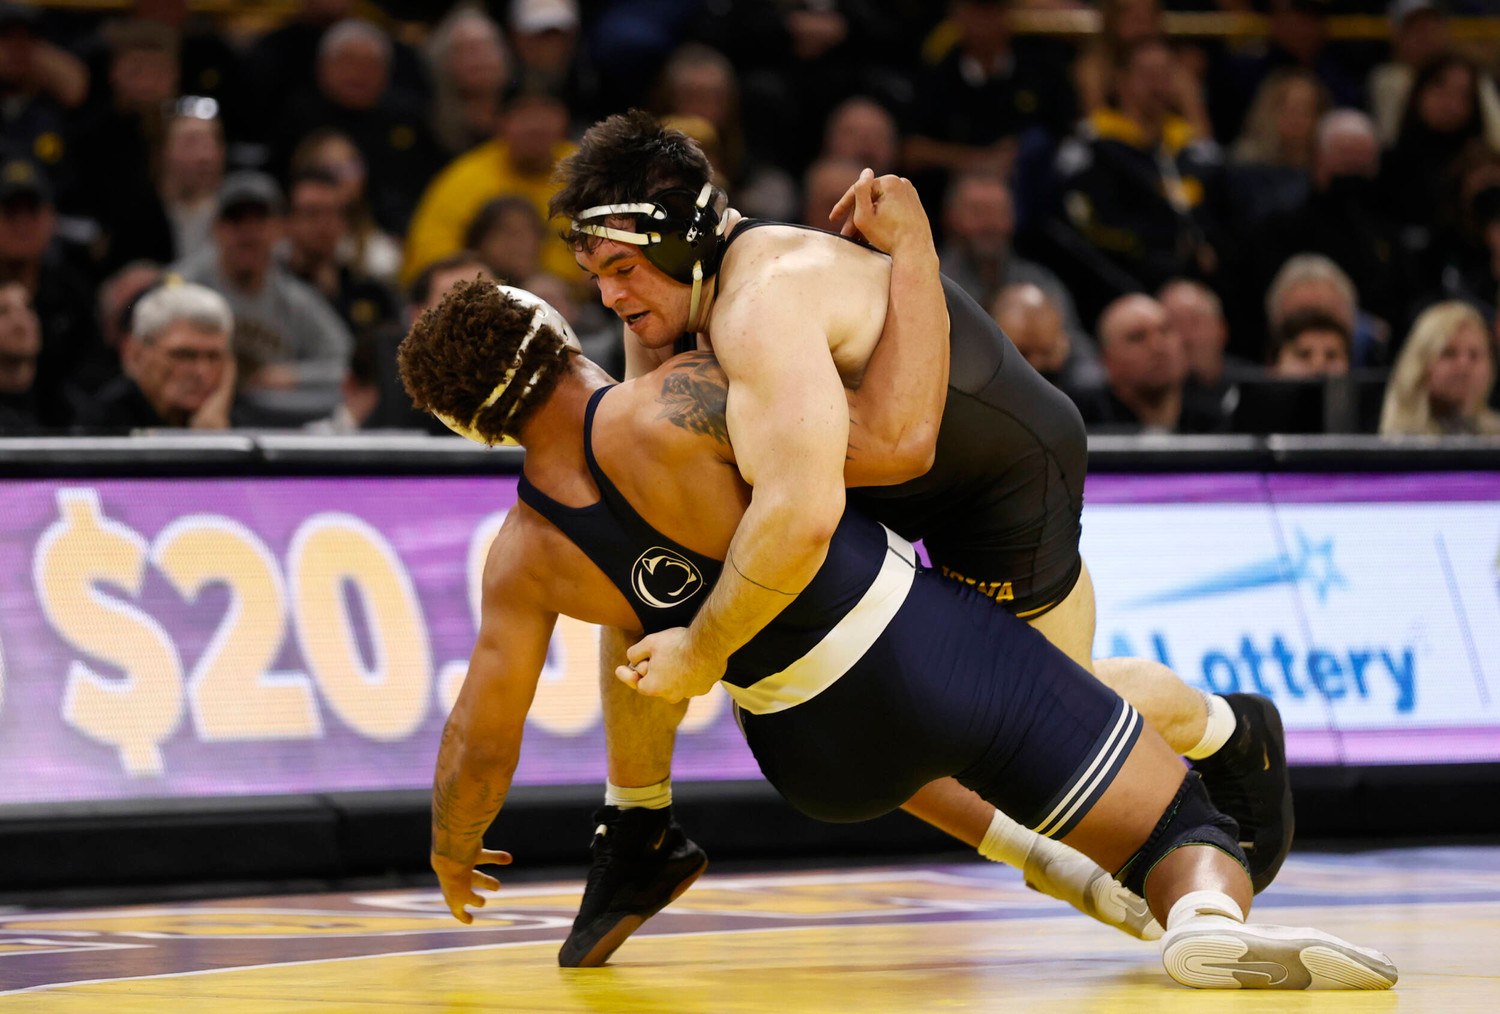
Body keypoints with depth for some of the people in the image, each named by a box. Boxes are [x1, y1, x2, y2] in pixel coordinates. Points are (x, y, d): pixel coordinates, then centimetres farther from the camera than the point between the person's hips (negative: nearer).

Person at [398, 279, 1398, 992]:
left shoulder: (524, 559, -3)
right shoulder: (680, 399, -19)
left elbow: (481, 745, 4)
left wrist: (453, 850, 25)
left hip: (823, 767, 5)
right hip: (933, 649, -5)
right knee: (1183, 829, 1)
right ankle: (1211, 910, -34)